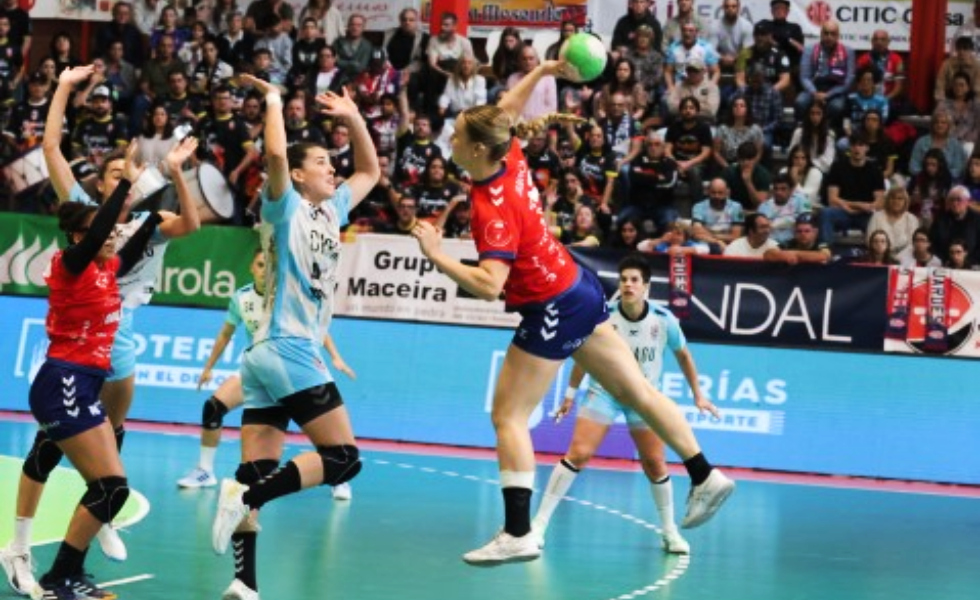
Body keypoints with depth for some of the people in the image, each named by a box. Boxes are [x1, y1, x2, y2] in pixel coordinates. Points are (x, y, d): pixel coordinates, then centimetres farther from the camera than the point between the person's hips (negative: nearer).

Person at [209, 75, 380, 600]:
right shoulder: (285, 208, -3)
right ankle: (248, 495, -20)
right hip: (288, 352, -8)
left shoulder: (329, 211, 19)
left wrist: (353, 117, 21)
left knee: (257, 471, -2)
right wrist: (273, 99, -9)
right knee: (343, 458, -10)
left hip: (268, 356, 8)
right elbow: (276, 153, -23)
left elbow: (369, 172, 32)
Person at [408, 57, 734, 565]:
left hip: (551, 310, -9)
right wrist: (540, 71, 15)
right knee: (636, 390, 16)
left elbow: (489, 284, -36)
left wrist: (437, 258, -37)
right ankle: (705, 477, 24)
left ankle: (518, 534, -5)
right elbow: (506, 109, 17)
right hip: (579, 288, 9)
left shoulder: (493, 207, -26)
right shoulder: (509, 159, -4)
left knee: (508, 415, -4)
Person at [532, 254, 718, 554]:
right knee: (577, 454, -13)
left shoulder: (664, 320, -15)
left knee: (655, 463, 1)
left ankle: (670, 532, 19)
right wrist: (571, 393, 4)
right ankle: (539, 523, -9)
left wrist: (697, 395, 7)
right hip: (603, 391, -1)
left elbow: (683, 355, 3)